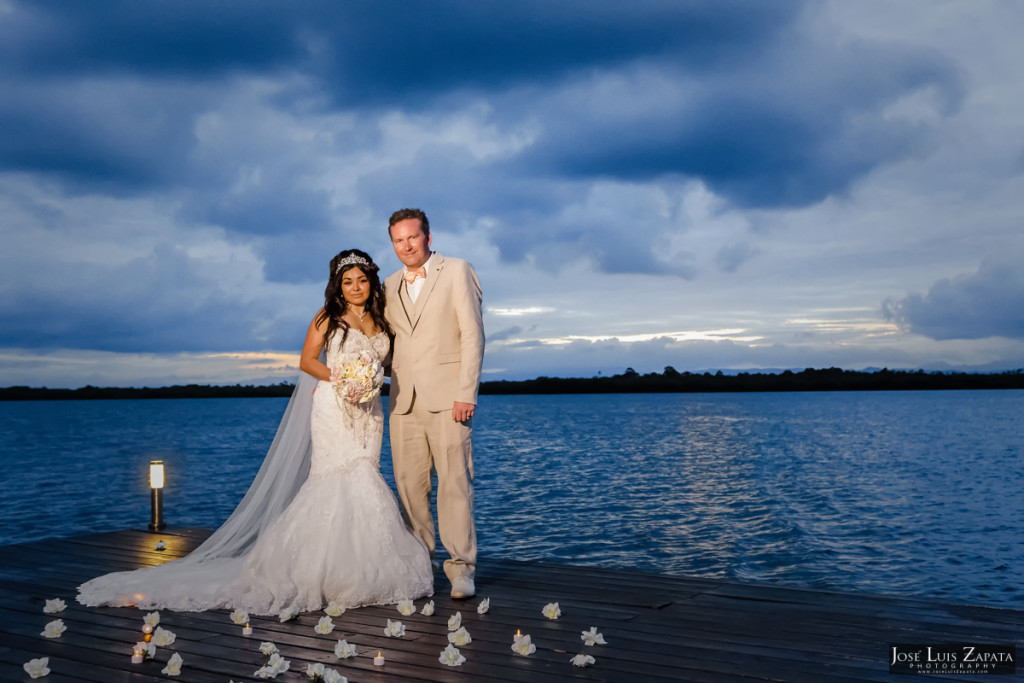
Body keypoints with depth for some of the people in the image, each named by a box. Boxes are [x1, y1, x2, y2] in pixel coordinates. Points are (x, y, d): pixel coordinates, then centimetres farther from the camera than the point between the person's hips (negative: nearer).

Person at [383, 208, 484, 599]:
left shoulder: (457, 272, 3)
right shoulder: (390, 286, 17)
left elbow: (472, 336, -3)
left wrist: (466, 394, -11)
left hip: (446, 398, -5)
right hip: (404, 401, 5)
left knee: (455, 482, -6)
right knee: (409, 485, 4)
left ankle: (461, 568, 1)